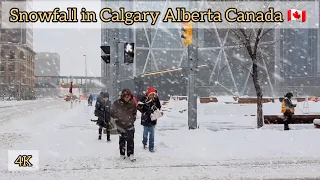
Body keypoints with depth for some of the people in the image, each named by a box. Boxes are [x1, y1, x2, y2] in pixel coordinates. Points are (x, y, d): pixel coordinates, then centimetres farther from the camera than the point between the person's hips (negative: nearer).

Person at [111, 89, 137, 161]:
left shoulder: (132, 104, -2)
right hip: (121, 125, -1)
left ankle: (131, 154, 3)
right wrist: (117, 119, -8)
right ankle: (122, 154, 23)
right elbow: (112, 112, -4)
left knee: (131, 139, -4)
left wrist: (133, 119, 8)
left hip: (130, 125, 1)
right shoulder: (117, 103, -12)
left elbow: (134, 112, 14)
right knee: (122, 139, 9)